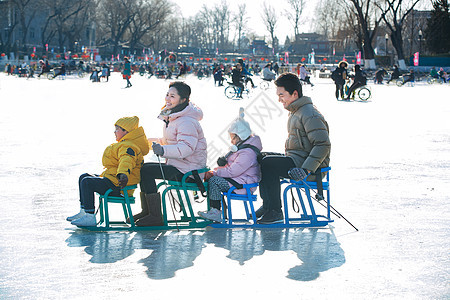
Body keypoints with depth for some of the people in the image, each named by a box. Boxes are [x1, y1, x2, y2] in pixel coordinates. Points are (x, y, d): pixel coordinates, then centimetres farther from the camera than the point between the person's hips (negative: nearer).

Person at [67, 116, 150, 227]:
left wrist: (123, 174, -55)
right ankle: (84, 212, 16)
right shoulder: (124, 145, 21)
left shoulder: (128, 147, -16)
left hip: (118, 185, -12)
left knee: (87, 182, -23)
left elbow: (126, 161, -37)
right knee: (83, 177, 17)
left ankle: (90, 218, -24)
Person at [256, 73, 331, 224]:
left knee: (269, 164, -21)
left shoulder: (310, 115, -17)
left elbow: (323, 145, -24)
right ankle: (267, 206, 3)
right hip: (295, 160, 10)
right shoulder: (295, 112, 16)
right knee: (261, 158, 5)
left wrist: (306, 169, -29)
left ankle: (275, 212, -14)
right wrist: (285, 157, 14)